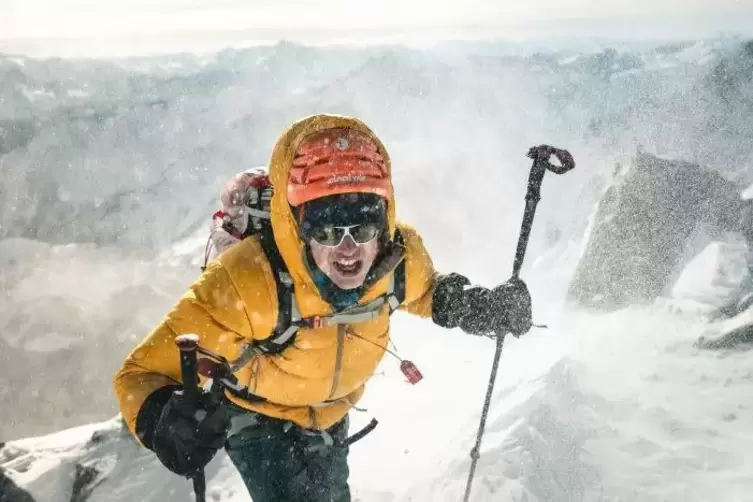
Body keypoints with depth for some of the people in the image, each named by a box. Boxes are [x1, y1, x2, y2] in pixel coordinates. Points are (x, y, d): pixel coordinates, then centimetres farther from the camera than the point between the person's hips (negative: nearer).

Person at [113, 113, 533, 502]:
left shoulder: (400, 258, -29)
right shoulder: (246, 286, -44)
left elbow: (424, 290, -3)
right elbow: (144, 372, -38)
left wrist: (472, 305, -22)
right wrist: (166, 417, -60)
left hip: (330, 414, 5)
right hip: (257, 415, -4)